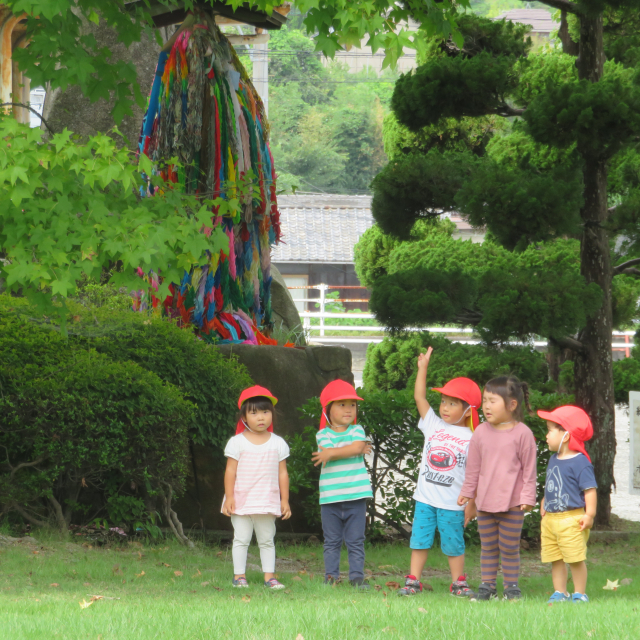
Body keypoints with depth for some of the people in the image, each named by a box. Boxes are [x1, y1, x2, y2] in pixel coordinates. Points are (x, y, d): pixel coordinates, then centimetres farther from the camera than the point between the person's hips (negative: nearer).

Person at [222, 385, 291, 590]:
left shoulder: (278, 443, 5)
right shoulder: (237, 442, -2)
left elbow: (282, 473, 8)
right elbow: (230, 471, -2)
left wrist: (285, 500, 6)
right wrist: (229, 497, -7)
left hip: (267, 502, 2)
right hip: (241, 501, -2)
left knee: (267, 540, 8)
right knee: (241, 539, 1)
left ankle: (269, 576, 11)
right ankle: (239, 575, 6)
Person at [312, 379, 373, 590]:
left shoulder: (357, 430, 6)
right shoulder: (323, 434, 3)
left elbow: (357, 447, -13)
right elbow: (327, 450, -14)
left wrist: (332, 453, -13)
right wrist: (353, 450, -10)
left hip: (356, 495, 0)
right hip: (330, 497, 0)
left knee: (356, 540, 3)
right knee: (332, 541, 6)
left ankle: (357, 576, 6)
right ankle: (331, 576, 10)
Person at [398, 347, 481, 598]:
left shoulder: (471, 439, -4)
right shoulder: (433, 425, 6)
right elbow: (419, 397, 1)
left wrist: (471, 504, -4)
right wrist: (423, 367, -5)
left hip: (453, 502, -3)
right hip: (426, 498, 3)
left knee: (453, 544, 5)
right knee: (420, 539, 5)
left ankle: (458, 582, 16)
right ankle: (413, 580, 9)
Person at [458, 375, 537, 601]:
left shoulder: (522, 433, -8)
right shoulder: (481, 433, 4)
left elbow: (529, 468, -4)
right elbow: (473, 467, 12)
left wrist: (528, 497, -7)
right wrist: (467, 492, 13)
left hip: (512, 503, -4)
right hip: (484, 502, 4)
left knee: (509, 547, 3)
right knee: (488, 546, 10)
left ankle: (512, 587, 14)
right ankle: (486, 586, 17)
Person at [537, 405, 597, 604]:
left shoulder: (580, 462, -12)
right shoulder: (553, 460, 15)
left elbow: (590, 489, -14)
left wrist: (589, 514, -20)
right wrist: (544, 504, 25)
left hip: (571, 519, -8)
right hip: (550, 519, 8)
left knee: (575, 558, -3)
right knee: (555, 559, 10)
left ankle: (580, 594, 5)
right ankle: (560, 593, 18)